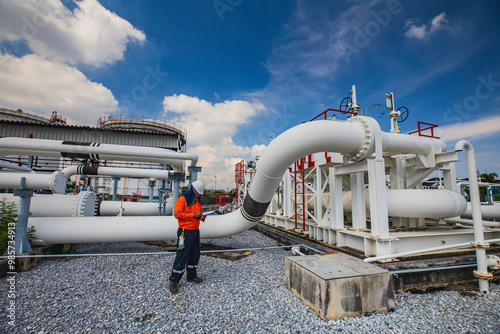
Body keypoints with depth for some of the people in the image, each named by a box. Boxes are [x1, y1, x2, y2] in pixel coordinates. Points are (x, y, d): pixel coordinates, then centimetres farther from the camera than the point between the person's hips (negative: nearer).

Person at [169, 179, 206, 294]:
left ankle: (192, 276, 29)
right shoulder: (182, 199, -10)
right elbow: (177, 214, -20)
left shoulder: (197, 201, 15)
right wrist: (193, 215, -22)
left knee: (195, 255, 14)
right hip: (185, 232, -8)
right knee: (182, 256, -5)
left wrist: (201, 217, -1)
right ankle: (174, 281, 8)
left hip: (195, 231, 8)